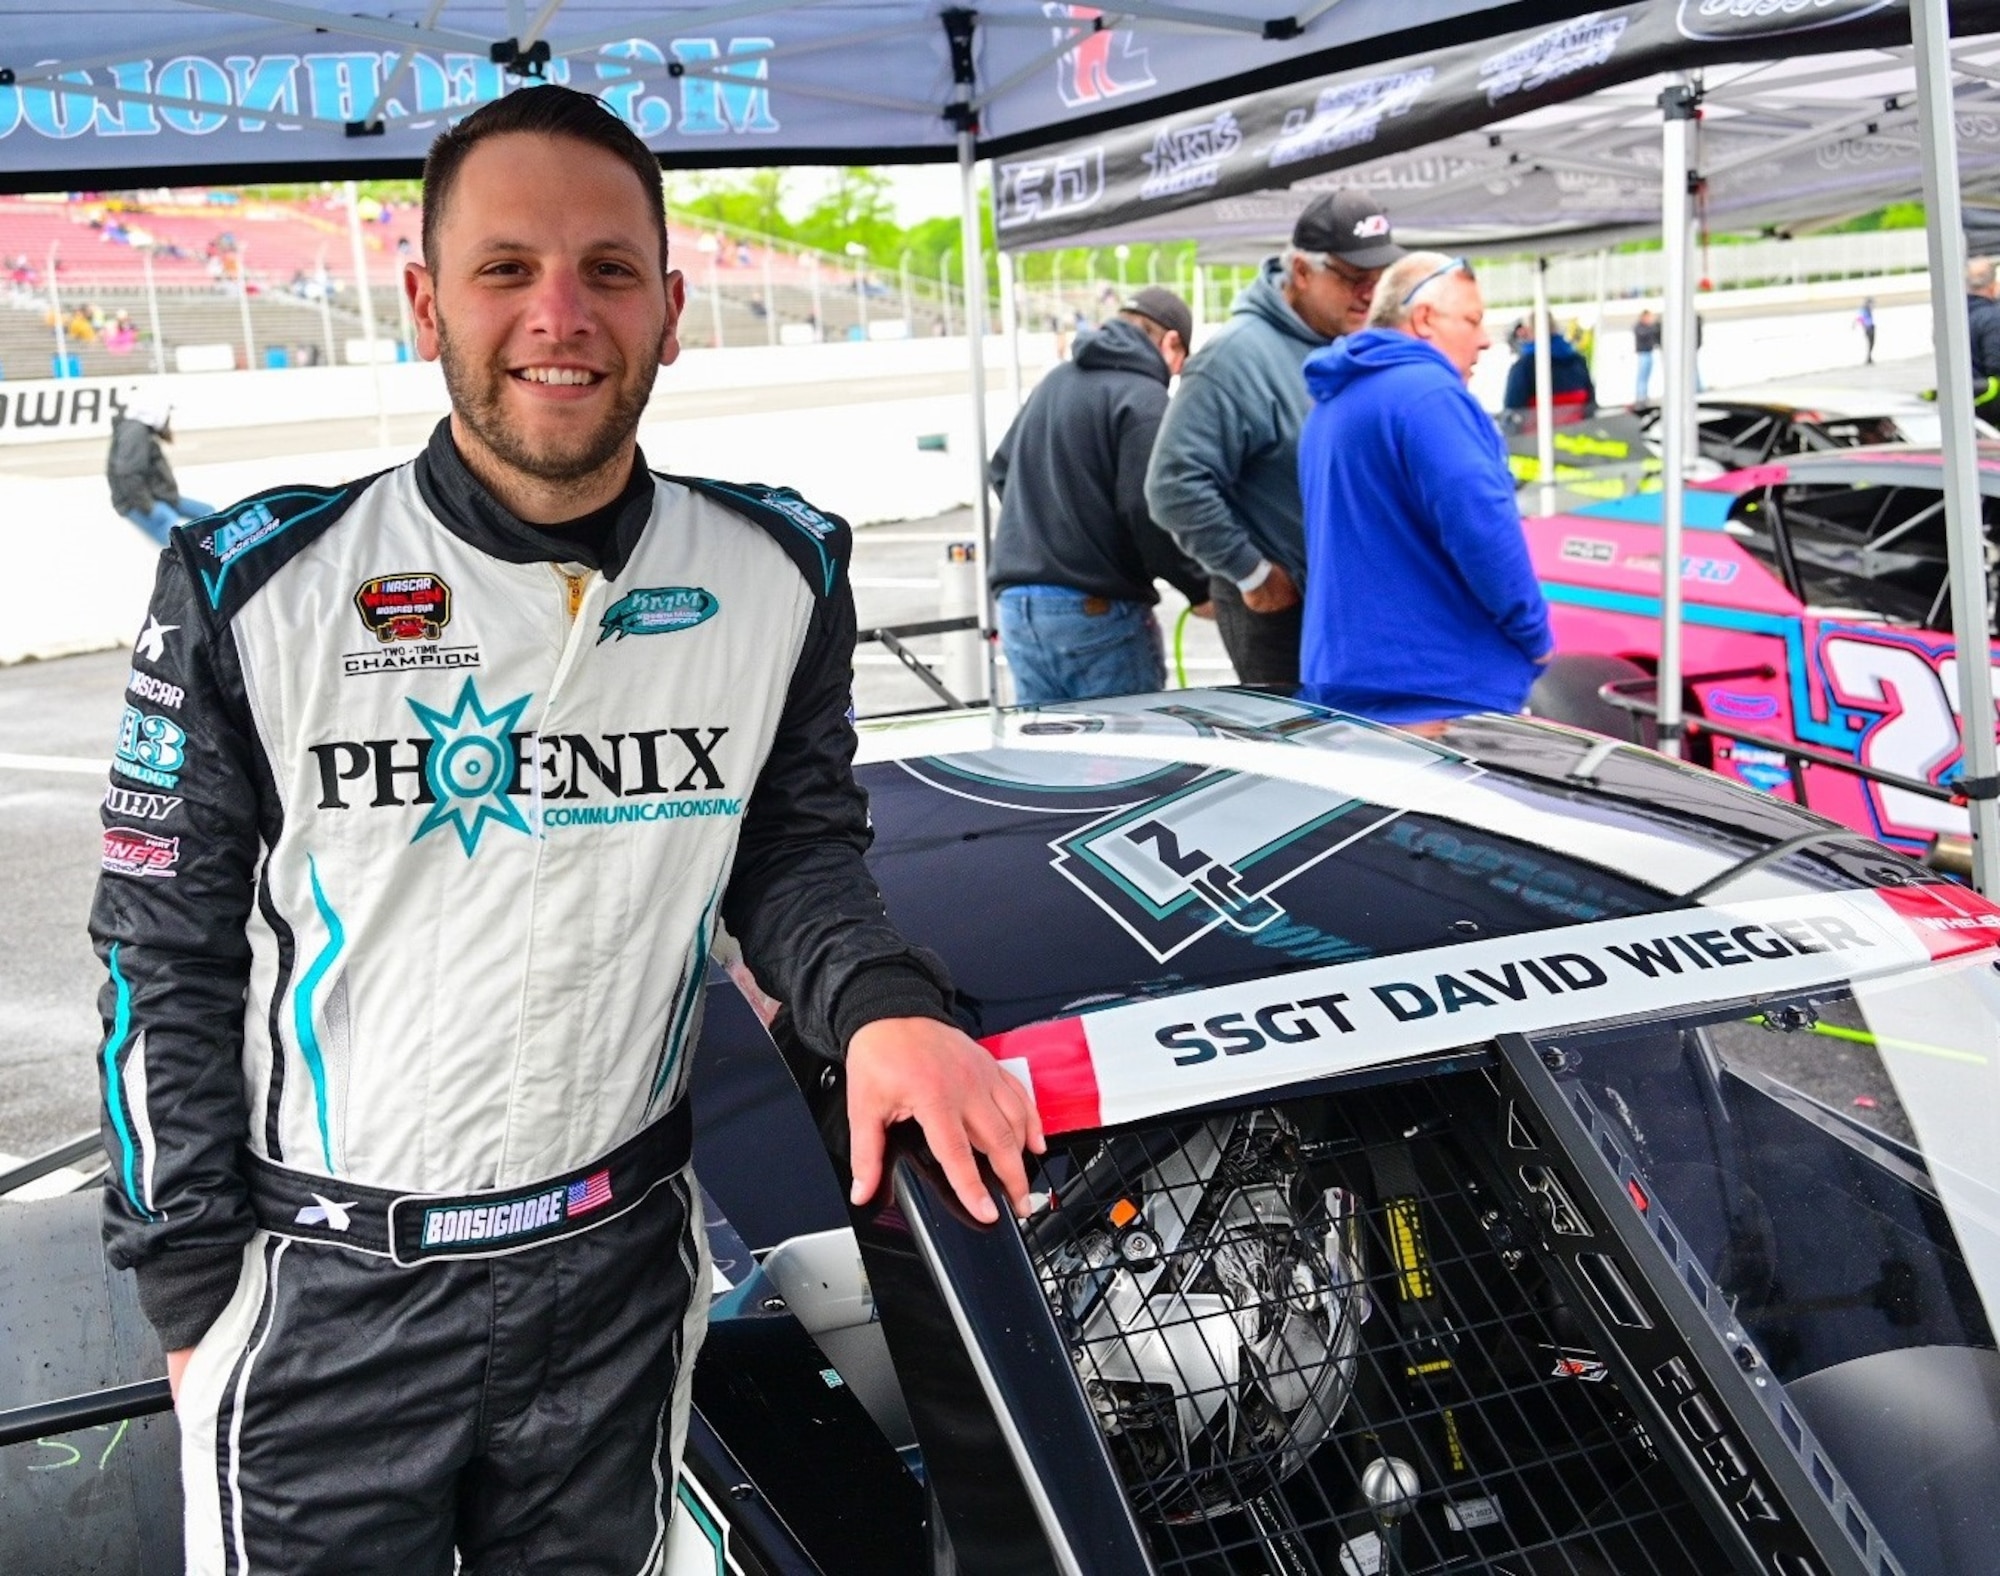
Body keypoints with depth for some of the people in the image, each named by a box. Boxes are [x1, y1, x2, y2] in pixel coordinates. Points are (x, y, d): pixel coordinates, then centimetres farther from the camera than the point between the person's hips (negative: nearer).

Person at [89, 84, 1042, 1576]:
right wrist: (195, 1288, -3)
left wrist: (876, 1003, -15)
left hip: (622, 1271, 2)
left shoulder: (780, 577, -5)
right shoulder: (256, 590, -10)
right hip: (316, 1298, -2)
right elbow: (168, 954, -3)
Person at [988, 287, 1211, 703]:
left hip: (1016, 603, 8)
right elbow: (1149, 512, -18)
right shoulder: (1144, 398, -9)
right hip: (1098, 610, -8)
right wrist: (1201, 589, -7)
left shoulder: (1055, 380, 17)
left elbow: (999, 470, 25)